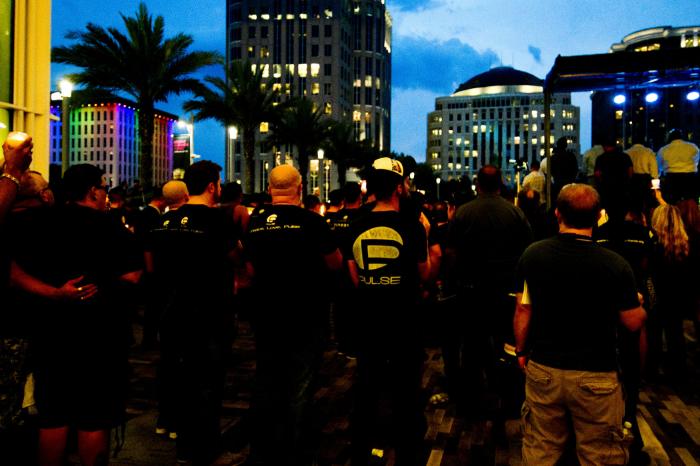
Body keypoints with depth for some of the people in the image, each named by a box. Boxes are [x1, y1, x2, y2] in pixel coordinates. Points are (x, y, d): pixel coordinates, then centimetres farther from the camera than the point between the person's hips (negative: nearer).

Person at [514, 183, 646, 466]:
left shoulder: (532, 255, -9)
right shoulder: (616, 265, -16)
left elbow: (523, 310, -2)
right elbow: (634, 323, -5)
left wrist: (521, 351, 12)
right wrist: (638, 301, 17)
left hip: (543, 369, 2)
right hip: (596, 375, -2)